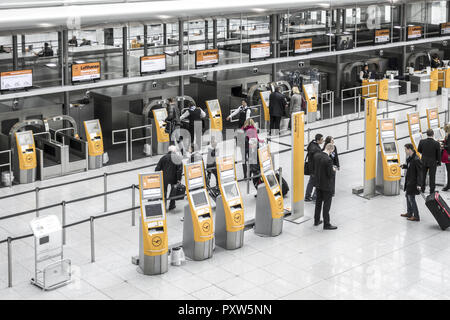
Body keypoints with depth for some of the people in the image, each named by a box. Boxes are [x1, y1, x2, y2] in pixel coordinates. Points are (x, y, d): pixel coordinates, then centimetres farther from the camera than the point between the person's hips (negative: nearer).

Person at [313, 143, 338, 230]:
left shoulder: (316, 155, -4)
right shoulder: (328, 160, -27)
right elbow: (330, 174, -23)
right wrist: (332, 170, -1)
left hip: (318, 183, 7)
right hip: (326, 185, -7)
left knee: (318, 202, 20)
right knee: (327, 204, 3)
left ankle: (316, 221, 32)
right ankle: (326, 224, 10)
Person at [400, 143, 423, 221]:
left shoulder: (416, 159, -23)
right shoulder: (409, 158, 5)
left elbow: (420, 172, -21)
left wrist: (418, 184, -22)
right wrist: (404, 166, 5)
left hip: (413, 182, -10)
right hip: (409, 181, 10)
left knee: (411, 198, -4)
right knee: (407, 196, 20)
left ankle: (416, 216, 5)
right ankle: (409, 213, 35)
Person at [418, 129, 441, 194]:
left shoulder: (422, 141, -15)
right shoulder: (436, 143, -19)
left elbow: (419, 150, 1)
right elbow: (438, 154, -10)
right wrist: (439, 162, 4)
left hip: (424, 162, 2)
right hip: (433, 162, -2)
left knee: (423, 176, 19)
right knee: (432, 176, 11)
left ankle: (422, 189, 28)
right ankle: (432, 190, 16)